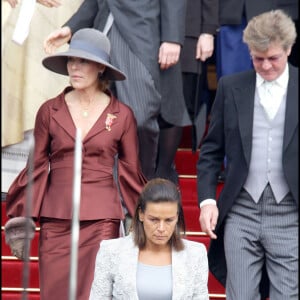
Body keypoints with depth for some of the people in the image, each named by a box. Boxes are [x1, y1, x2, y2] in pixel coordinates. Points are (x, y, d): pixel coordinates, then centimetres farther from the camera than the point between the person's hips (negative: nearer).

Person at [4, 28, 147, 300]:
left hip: (101, 219, -1)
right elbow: (36, 169, 7)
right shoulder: (50, 111, 5)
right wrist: (20, 225, 4)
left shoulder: (122, 115, 2)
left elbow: (130, 173, 8)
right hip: (56, 219, 1)